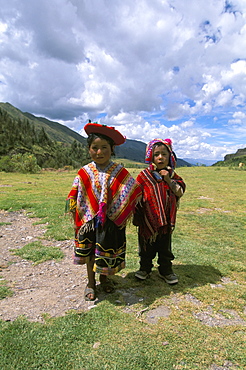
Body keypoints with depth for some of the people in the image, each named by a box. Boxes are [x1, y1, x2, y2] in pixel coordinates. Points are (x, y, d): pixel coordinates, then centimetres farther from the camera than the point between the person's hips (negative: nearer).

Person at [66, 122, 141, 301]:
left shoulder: (119, 172, -6)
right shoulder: (85, 173, -5)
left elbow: (134, 192, -2)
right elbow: (74, 198, 0)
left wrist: (121, 216, -4)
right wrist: (81, 219, -5)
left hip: (112, 221, 0)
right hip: (90, 221, 0)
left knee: (109, 250, 14)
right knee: (90, 251, 13)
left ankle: (104, 277, 41)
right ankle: (91, 283, 34)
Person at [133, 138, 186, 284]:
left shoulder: (172, 175, 1)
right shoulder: (145, 175, -7)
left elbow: (180, 192, -7)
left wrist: (168, 180, -17)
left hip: (166, 219, 2)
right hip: (148, 218, -2)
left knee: (165, 246, 17)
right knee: (146, 246, 15)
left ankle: (166, 270, 35)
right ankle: (145, 268, 36)